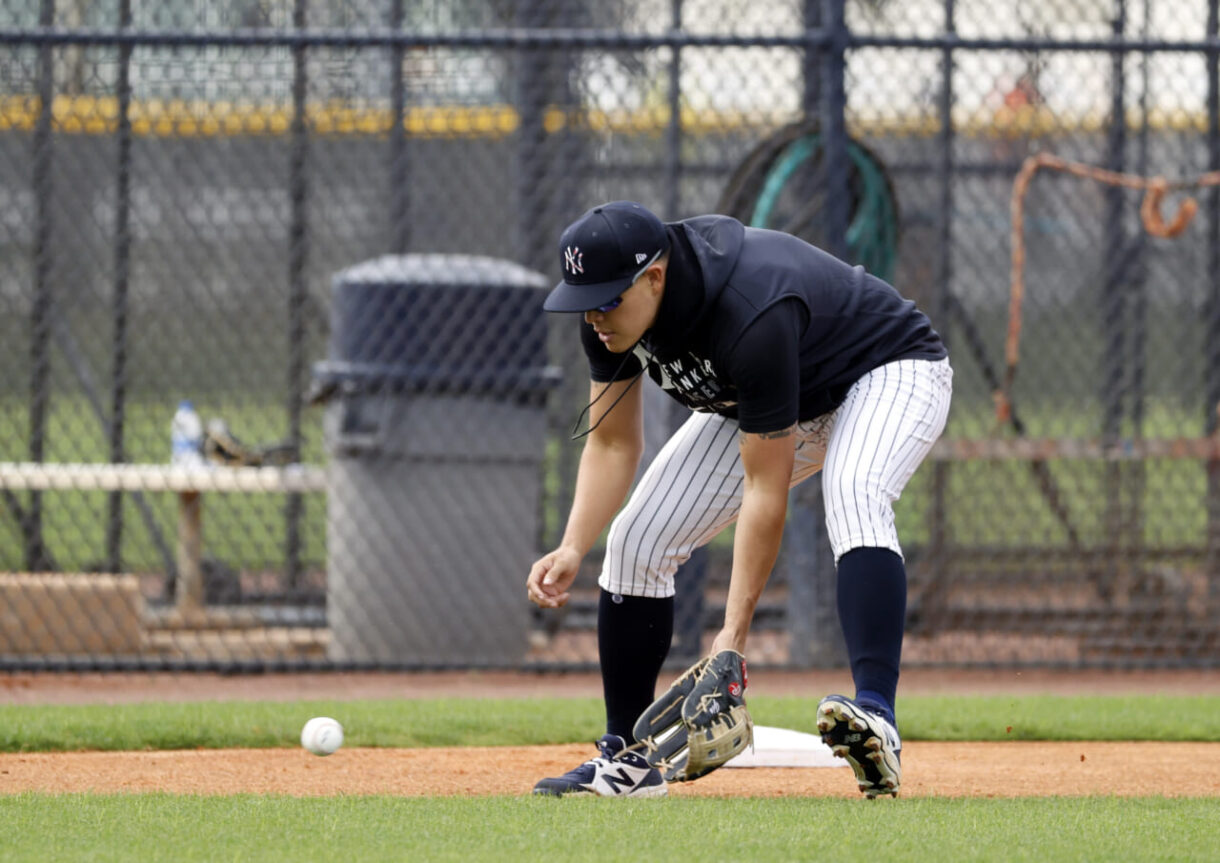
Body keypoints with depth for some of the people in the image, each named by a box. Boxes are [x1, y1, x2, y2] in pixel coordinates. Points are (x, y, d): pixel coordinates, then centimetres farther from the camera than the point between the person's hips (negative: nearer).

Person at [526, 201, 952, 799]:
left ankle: (876, 718, -52)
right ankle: (626, 760, 8)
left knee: (853, 498, -39)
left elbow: (765, 490, -37)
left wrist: (734, 632, -38)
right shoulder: (611, 310, -19)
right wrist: (573, 549, -25)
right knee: (636, 540, -3)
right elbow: (612, 443, -8)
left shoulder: (751, 316, -41)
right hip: (753, 406, 8)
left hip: (891, 374, -8)